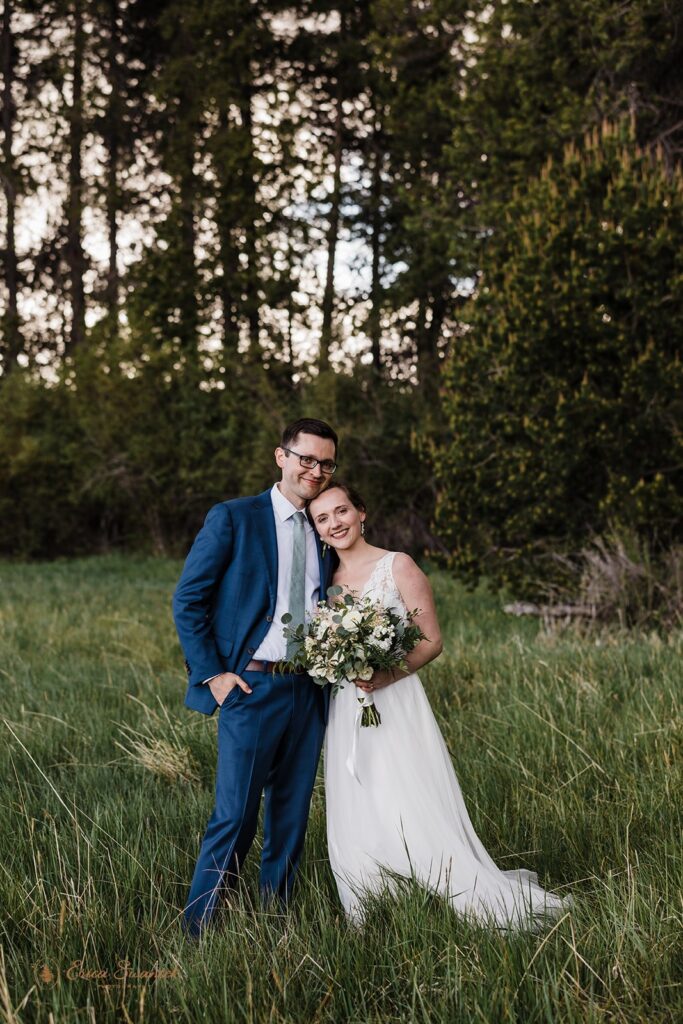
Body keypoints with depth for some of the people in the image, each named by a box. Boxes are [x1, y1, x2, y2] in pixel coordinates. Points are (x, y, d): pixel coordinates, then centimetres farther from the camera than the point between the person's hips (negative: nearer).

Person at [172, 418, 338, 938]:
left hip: (310, 693, 5)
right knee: (235, 817, -6)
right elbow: (188, 600, -3)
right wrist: (211, 674, -9)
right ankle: (199, 930, 5)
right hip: (251, 688, -5)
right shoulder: (233, 518, -2)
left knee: (291, 818, 10)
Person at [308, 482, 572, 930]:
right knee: (355, 830, 7)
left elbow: (432, 642, -7)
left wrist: (387, 675, -21)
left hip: (396, 707, -5)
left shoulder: (398, 566, -4)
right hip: (345, 714, 5)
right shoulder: (325, 579, 11)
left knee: (419, 822, -8)